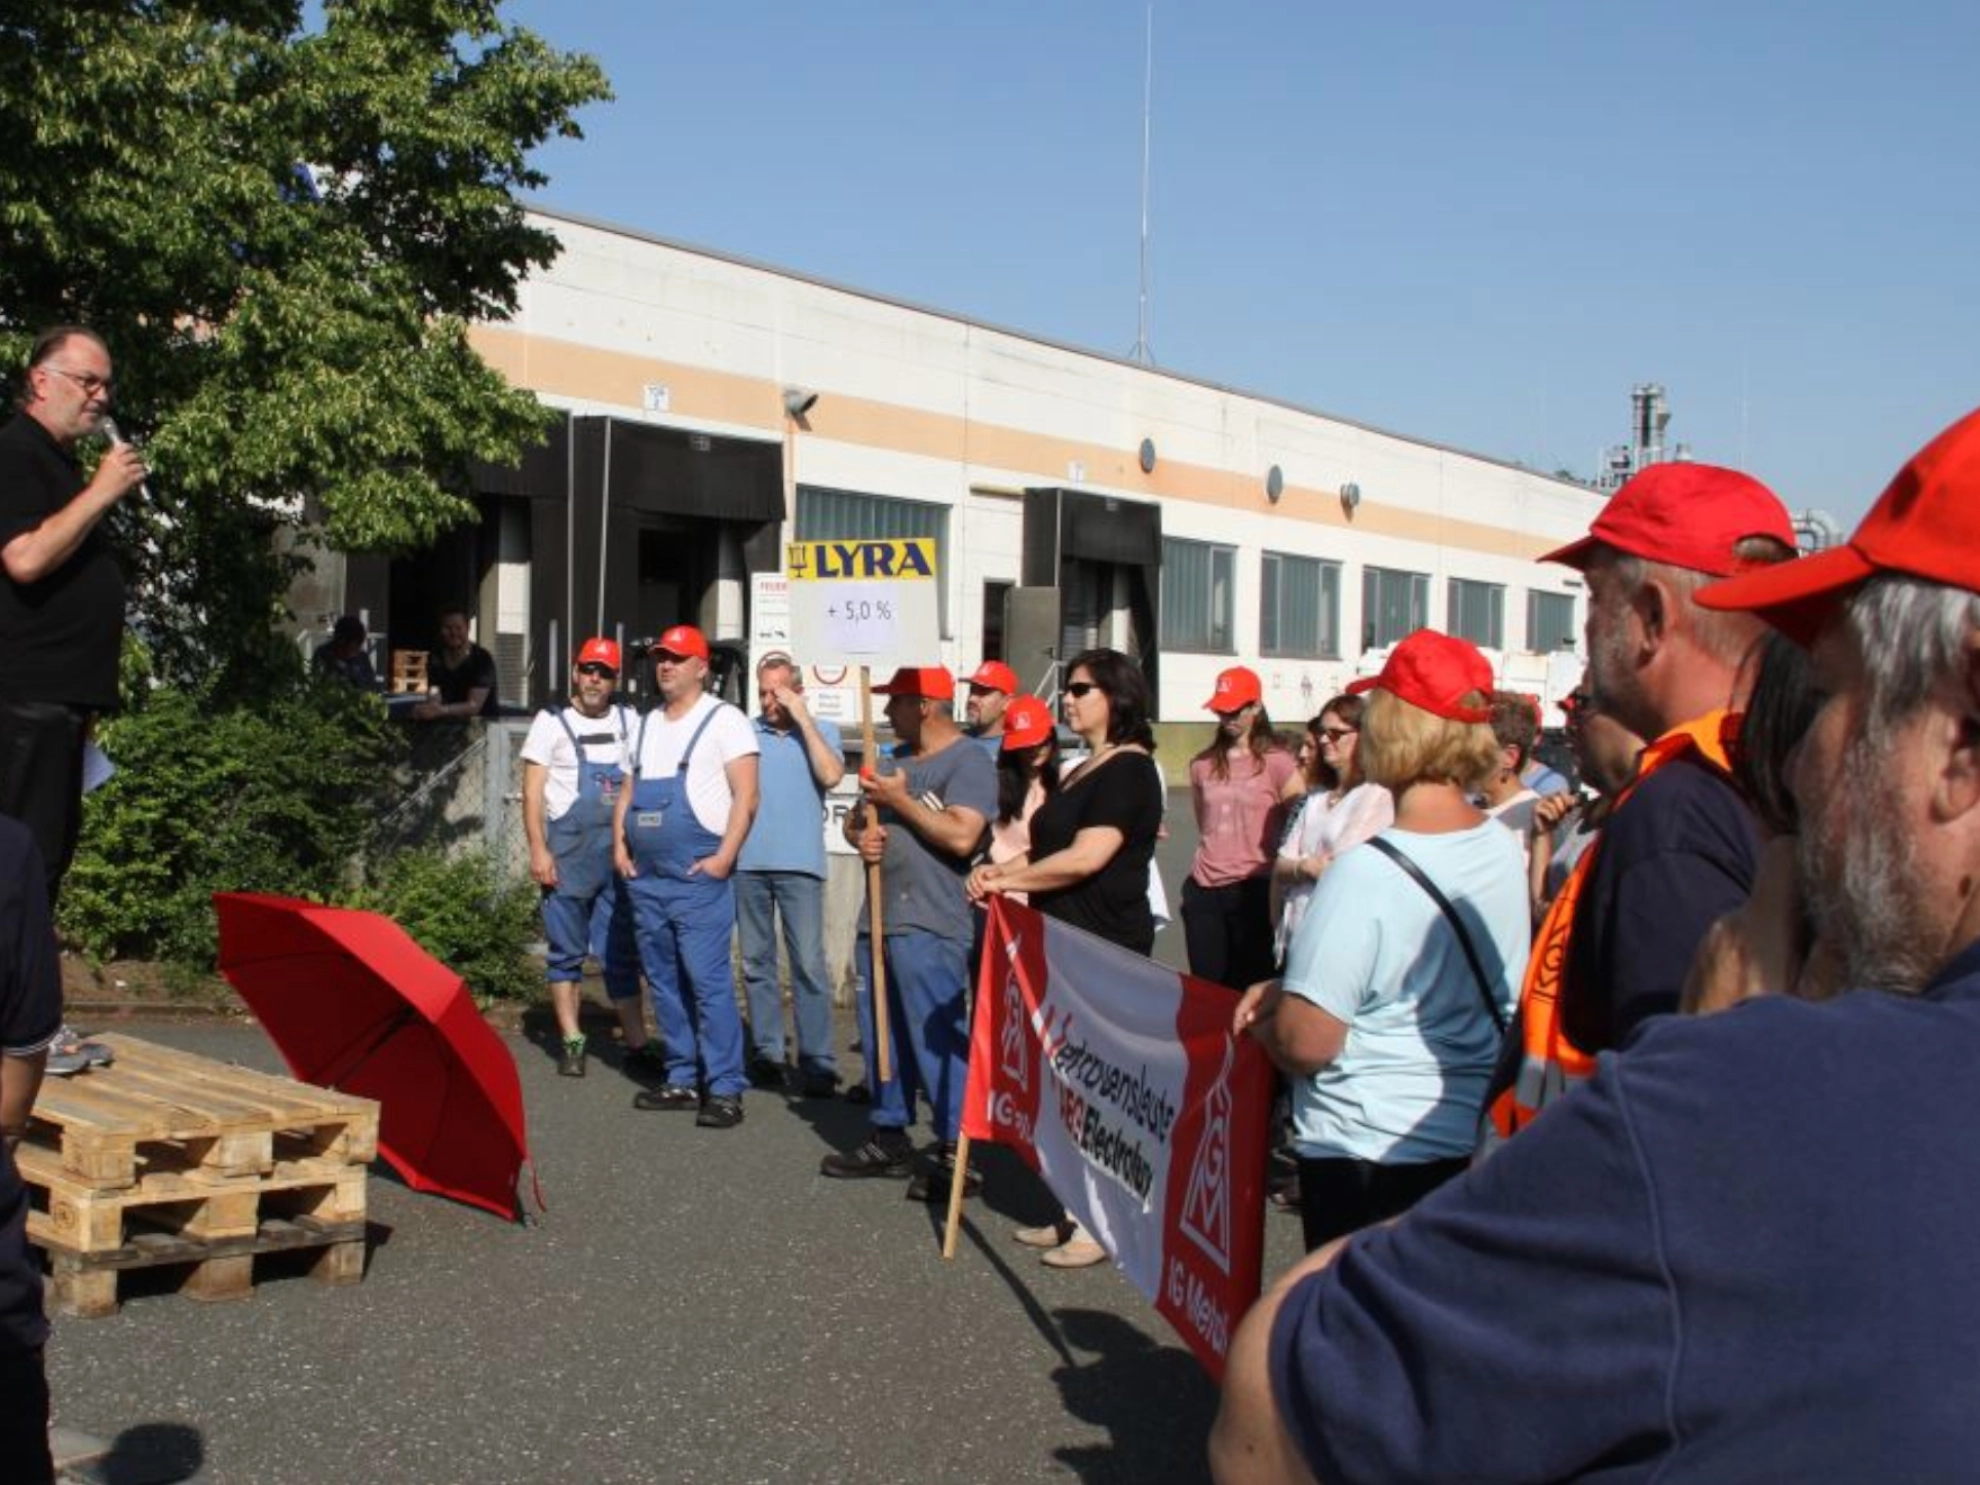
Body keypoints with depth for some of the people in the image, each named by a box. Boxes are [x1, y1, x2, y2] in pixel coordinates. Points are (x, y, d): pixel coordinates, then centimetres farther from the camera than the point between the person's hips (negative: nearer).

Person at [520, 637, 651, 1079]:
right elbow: (532, 792, -1)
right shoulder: (553, 722, 1)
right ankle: (572, 1043, 11)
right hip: (569, 848, -3)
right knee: (567, 951, 4)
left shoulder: (628, 723, 10)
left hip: (619, 850, 3)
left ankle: (636, 1043, 8)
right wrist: (538, 850, -10)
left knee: (623, 951, 5)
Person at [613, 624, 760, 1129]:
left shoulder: (723, 720, -4)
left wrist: (725, 856, -18)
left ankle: (725, 1087, -6)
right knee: (664, 982, 11)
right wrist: (620, 845, 9)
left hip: (698, 878, -7)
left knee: (709, 981, -10)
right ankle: (682, 1078, 20)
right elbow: (629, 790, 23)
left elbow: (745, 794, -10)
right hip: (645, 877, 7)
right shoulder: (646, 724, 18)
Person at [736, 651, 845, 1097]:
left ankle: (817, 1063, -4)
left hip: (799, 863, -3)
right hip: (747, 863, 3)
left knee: (808, 964, -7)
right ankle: (766, 1055, 17)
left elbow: (831, 775, -11)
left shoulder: (822, 730, 7)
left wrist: (803, 720, -8)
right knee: (755, 963, 8)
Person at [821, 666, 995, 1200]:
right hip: (878, 918, 9)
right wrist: (860, 834, 0)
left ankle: (955, 1155, -5)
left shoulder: (968, 761, -8)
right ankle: (888, 1139, 25)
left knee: (937, 1039, -9)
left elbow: (961, 836, -21)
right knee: (881, 1034, 14)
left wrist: (901, 801, -14)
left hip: (929, 928, -9)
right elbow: (856, 819, 24)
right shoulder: (895, 759, 19)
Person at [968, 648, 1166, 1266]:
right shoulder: (1085, 772, 19)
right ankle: (1076, 1213, 21)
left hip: (1105, 948, -10)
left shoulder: (1128, 770, -13)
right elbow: (1049, 845, 20)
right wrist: (1002, 869, 1)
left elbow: (1085, 857, -21)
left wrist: (1010, 880, -12)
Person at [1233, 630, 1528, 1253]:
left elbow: (1306, 1043, -22)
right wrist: (1288, 987, 10)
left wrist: (1262, 1026, 0)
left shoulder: (1368, 872, -24)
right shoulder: (1503, 850, 0)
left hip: (1370, 1152, -7)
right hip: (1476, 1141, 8)